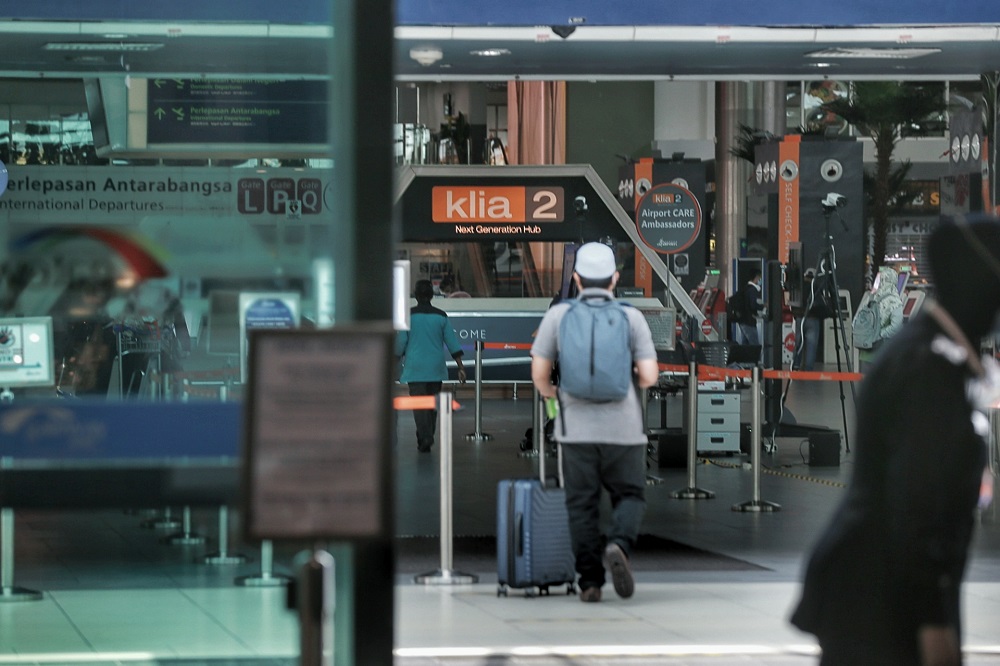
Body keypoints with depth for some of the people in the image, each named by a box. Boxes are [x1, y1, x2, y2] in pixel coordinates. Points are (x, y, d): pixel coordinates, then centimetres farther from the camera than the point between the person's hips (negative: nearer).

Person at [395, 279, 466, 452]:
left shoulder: (409, 315, -4)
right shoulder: (441, 316, 2)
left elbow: (401, 342, -2)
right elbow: (452, 343, 1)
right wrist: (460, 367, 4)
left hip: (415, 367, -3)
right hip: (435, 368, 3)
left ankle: (425, 437, -19)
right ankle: (427, 438, 19)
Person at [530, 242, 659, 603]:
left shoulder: (558, 314, -1)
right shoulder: (632, 317, -2)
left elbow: (539, 372, 0)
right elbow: (650, 376, -6)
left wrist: (552, 396, 23)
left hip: (576, 428, 0)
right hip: (623, 429, 0)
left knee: (583, 506, 10)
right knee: (630, 498, 13)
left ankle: (590, 582, 3)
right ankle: (618, 547, -16)